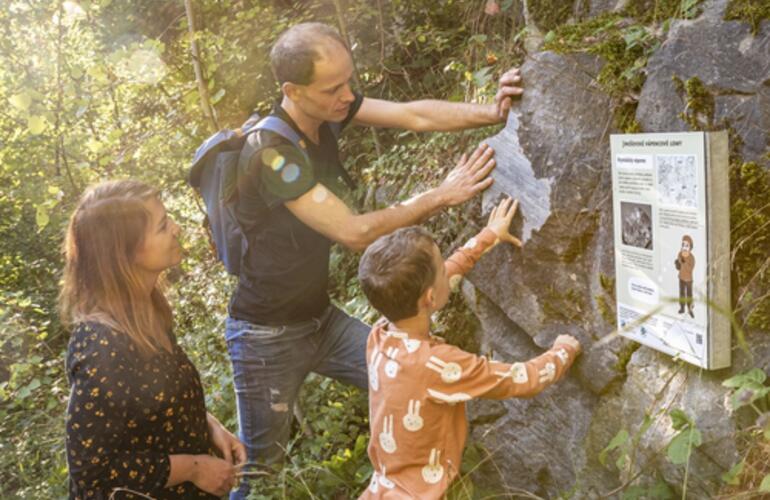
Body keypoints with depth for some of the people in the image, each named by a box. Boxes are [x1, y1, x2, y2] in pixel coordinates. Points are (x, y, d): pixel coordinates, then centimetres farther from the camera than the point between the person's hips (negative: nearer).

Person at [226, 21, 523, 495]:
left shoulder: (327, 109, -8)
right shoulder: (271, 155, -30)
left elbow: (413, 115, -12)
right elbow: (355, 232, -30)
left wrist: (491, 112, -26)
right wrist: (441, 196, -25)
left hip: (320, 317, 7)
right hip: (268, 336, -7)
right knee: (261, 461, 6)